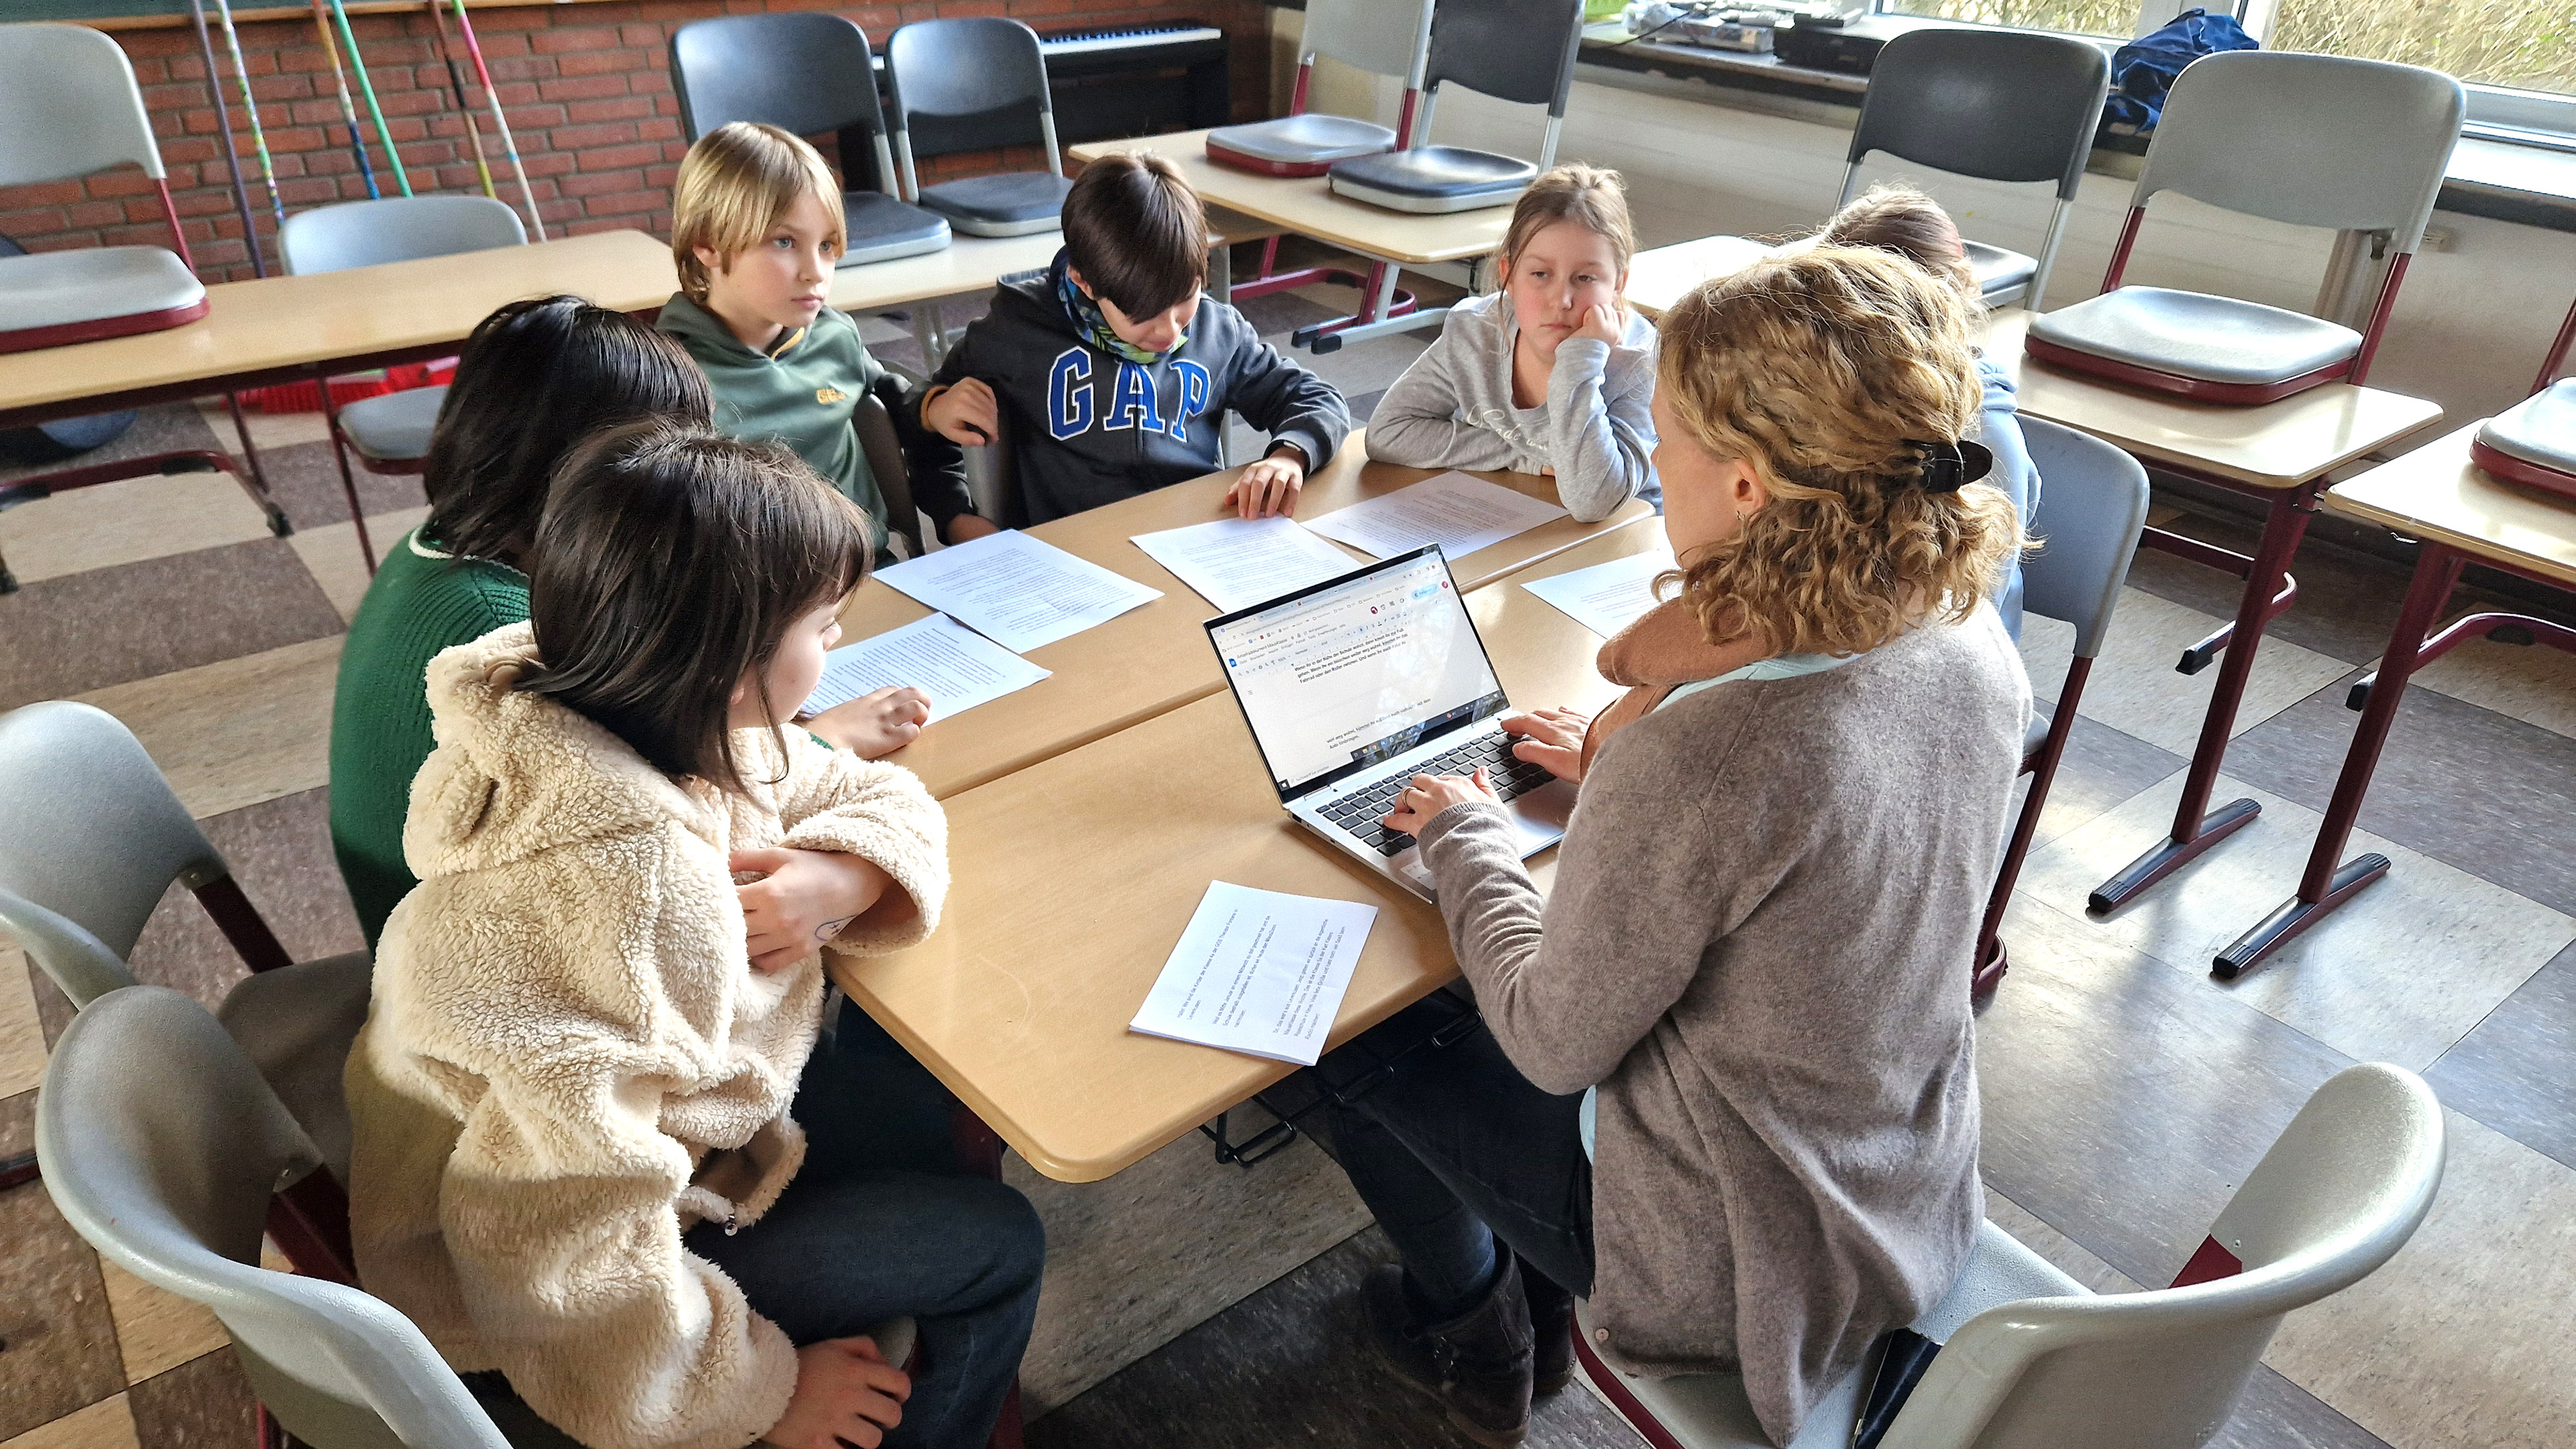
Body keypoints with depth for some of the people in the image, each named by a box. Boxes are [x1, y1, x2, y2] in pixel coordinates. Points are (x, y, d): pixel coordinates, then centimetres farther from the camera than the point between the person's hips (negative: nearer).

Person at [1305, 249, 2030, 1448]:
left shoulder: (1696, 753, -38)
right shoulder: (1975, 651, -13)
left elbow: (1556, 1045, -22)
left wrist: (1466, 840, -8)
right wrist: (1627, 768, 10)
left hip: (1739, 1273, -7)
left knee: (1364, 1039, 14)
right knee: (1506, 1016, 26)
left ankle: (1480, 1349, 39)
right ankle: (1533, 1313, 46)